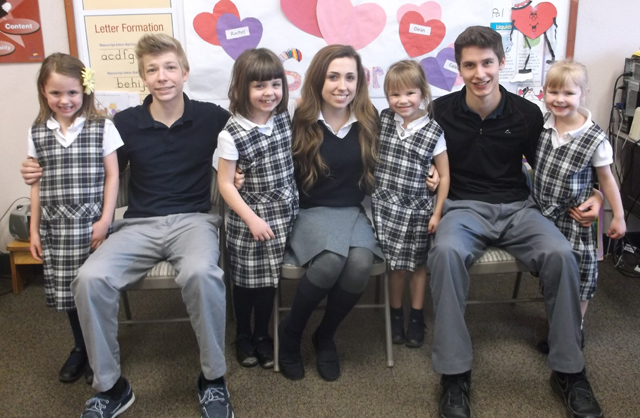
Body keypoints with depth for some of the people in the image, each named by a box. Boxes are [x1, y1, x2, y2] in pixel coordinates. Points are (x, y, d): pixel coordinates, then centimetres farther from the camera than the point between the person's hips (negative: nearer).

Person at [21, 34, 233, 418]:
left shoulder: (212, 117, 2)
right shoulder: (125, 122, 6)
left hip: (194, 219, -2)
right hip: (140, 224, 2)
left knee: (200, 273, -38)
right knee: (90, 279, -27)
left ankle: (213, 379, -13)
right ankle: (110, 387, -5)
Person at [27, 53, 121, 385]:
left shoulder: (102, 128, -3)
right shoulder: (37, 133, 7)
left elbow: (112, 177, -2)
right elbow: (37, 184, 10)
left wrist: (105, 220, -8)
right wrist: (34, 229, 8)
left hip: (91, 225, -3)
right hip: (55, 227, 3)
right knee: (65, 291, 10)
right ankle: (80, 347, 31)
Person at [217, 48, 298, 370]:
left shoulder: (285, 119, 0)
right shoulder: (232, 134, -15)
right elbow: (225, 183, -12)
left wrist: (295, 201, 8)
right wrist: (252, 219, -15)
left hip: (283, 214, 4)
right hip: (249, 219, -4)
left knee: (269, 278, 14)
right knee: (246, 280, 9)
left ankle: (262, 335, 32)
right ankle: (243, 336, 32)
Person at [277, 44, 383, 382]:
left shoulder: (370, 122, 3)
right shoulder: (301, 123, -5)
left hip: (355, 211, 3)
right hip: (311, 211, -3)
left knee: (361, 262, -28)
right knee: (331, 259, -32)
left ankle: (325, 337, 0)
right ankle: (290, 332, -3)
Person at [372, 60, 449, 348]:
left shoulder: (433, 132, -7)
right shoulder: (382, 121, 0)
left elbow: (444, 176, -3)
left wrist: (437, 212, -5)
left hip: (417, 208, -1)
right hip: (385, 205, 1)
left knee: (417, 262, 10)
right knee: (396, 263, 7)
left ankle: (417, 317, 27)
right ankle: (396, 314, 26)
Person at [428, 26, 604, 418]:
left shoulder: (527, 114, 3)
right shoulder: (441, 111, -1)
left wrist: (593, 195, 0)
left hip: (517, 206, 2)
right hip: (464, 206, -1)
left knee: (561, 254, -28)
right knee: (446, 252, -36)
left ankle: (569, 371, -9)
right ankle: (454, 373, -24)